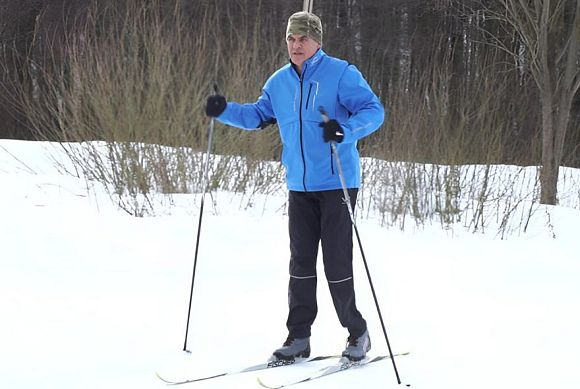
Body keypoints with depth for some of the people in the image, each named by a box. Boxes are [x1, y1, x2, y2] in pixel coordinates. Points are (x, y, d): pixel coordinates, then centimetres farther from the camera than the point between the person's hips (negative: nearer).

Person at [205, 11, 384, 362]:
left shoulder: (341, 74, -8)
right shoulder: (279, 82, 10)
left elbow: (374, 110, -13)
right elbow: (257, 115, 23)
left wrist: (345, 130, -31)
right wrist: (224, 110, 6)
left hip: (337, 184, -6)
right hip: (300, 187, 6)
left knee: (337, 261, -6)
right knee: (301, 262, 8)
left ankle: (357, 333, 9)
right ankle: (299, 337, 15)